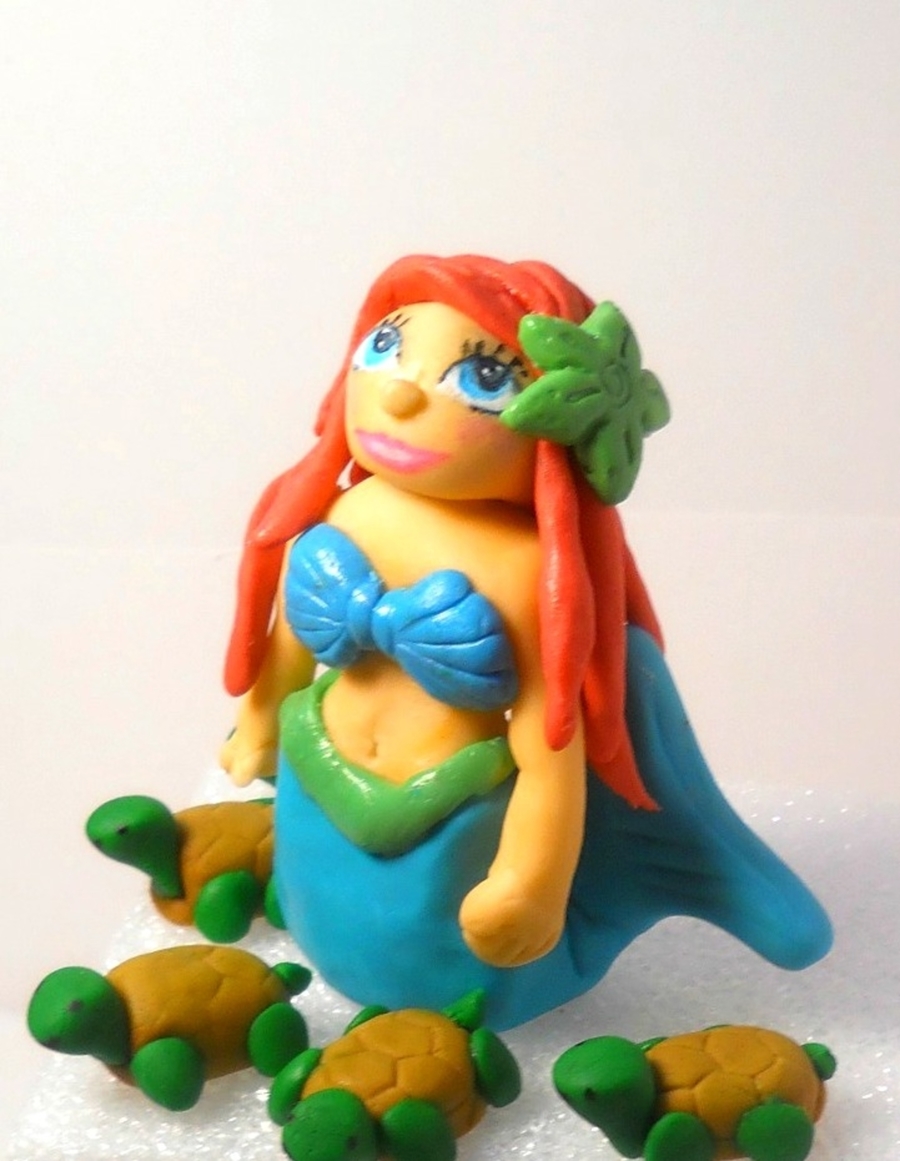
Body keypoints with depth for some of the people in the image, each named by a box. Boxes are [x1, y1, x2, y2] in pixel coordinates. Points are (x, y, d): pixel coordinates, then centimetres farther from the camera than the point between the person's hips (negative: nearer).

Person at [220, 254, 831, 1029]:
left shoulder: (523, 569, -31)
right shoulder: (342, 514, -14)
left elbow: (553, 747, -27)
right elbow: (291, 631, 6)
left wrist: (531, 888, -23)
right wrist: (260, 721, 22)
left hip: (452, 834, -3)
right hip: (319, 791, 4)